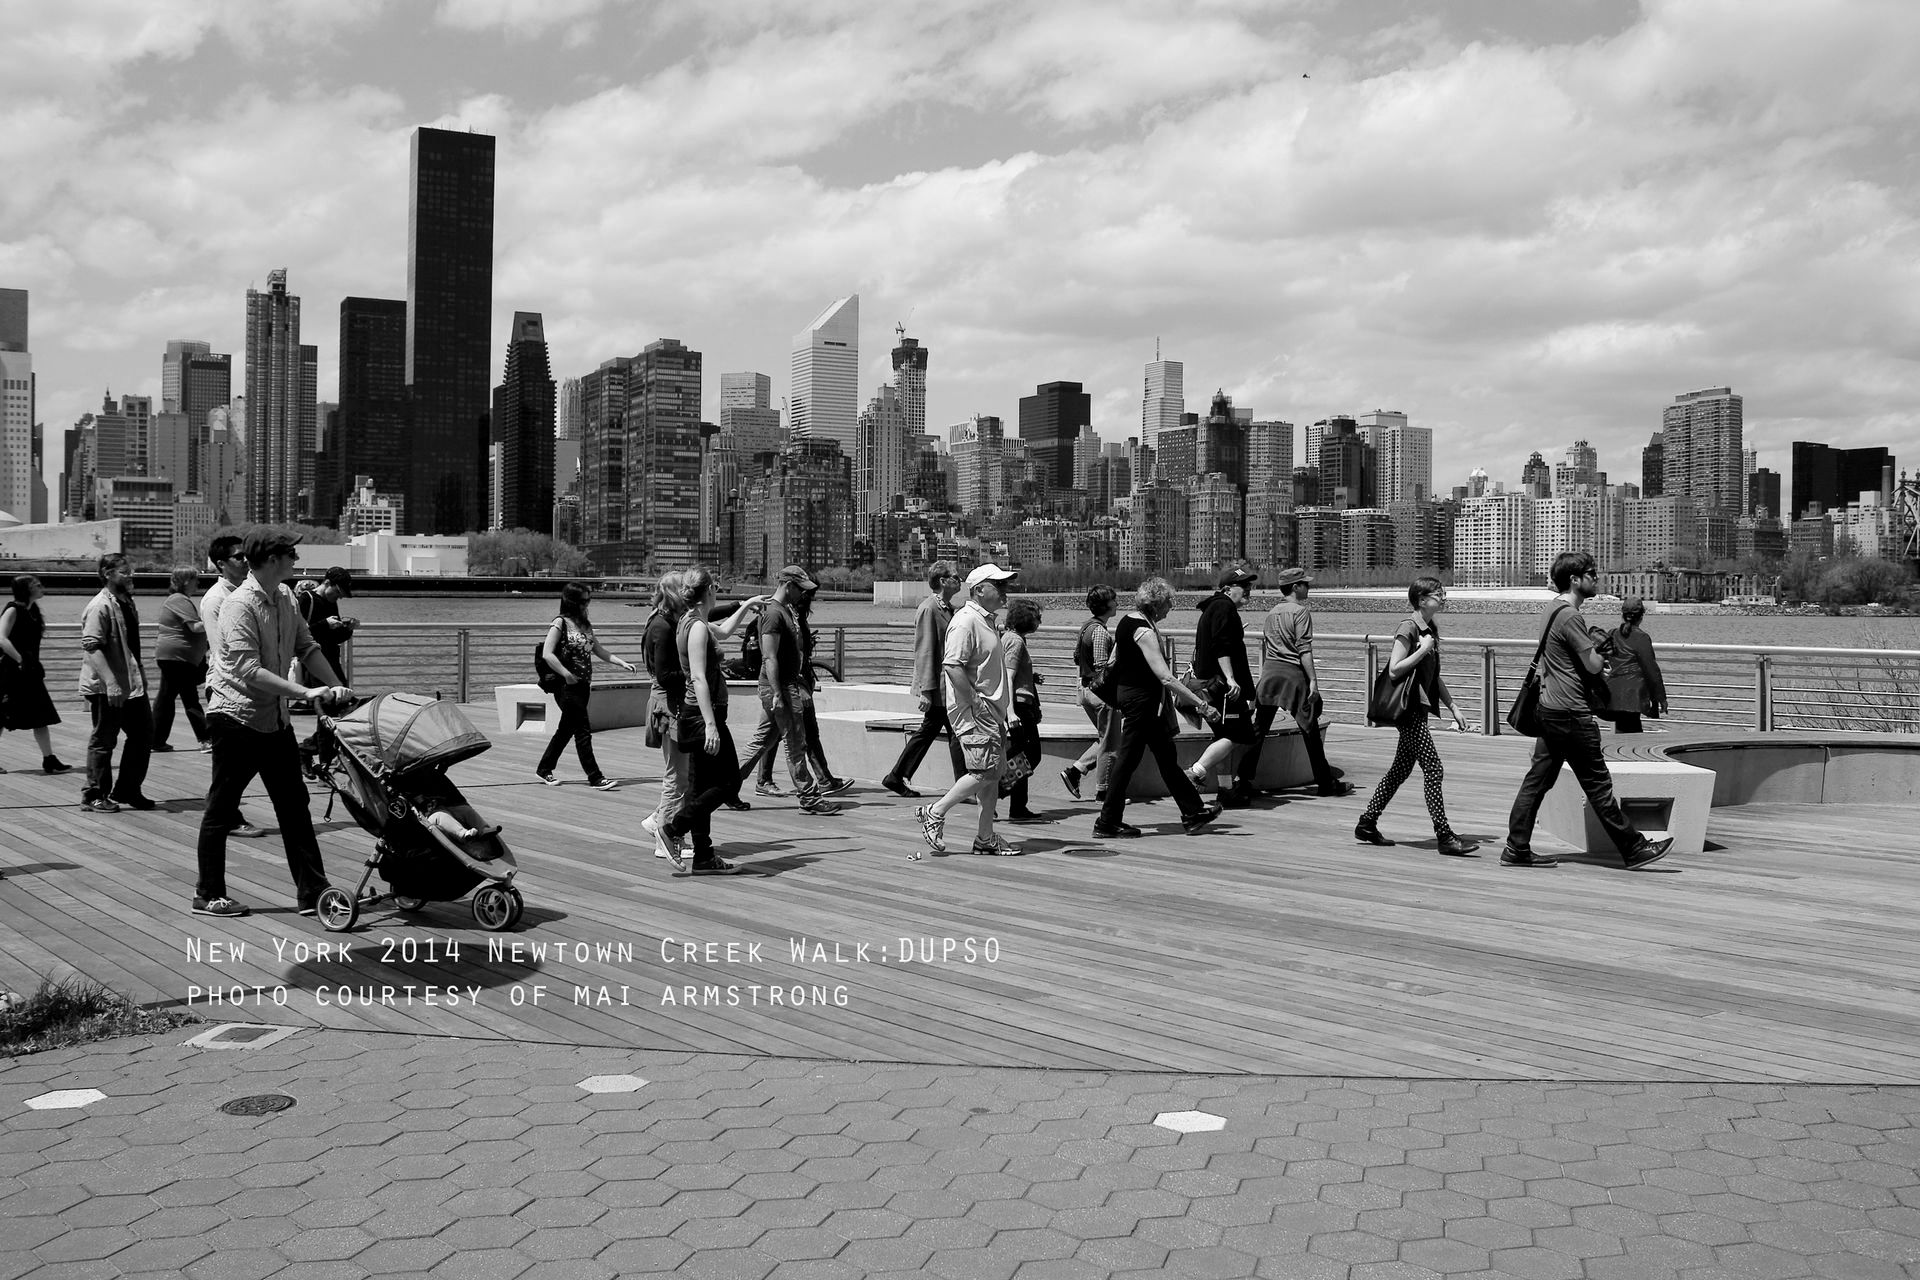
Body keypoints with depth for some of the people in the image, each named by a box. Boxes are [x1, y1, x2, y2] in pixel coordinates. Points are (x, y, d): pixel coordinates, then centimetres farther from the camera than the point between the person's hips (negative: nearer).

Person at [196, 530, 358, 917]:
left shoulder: (285, 597, 6)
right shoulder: (239, 605, -19)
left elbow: (306, 647, 11)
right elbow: (249, 670, -26)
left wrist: (337, 688, -1)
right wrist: (305, 692, -29)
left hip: (275, 718, 8)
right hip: (236, 715, -8)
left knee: (294, 804, 7)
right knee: (221, 808, 4)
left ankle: (312, 892, 11)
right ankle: (208, 896, 15)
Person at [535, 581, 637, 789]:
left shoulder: (585, 625, 12)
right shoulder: (561, 623, -11)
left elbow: (599, 650, 17)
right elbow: (547, 654, -17)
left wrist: (621, 663, 5)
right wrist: (567, 675, -18)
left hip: (583, 686, 8)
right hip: (567, 687, -8)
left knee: (567, 729, 15)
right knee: (583, 731, -6)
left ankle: (544, 770, 28)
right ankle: (595, 778, -3)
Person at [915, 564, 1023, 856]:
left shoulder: (987, 621, 18)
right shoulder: (966, 621, -15)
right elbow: (952, 666, -24)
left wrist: (1004, 711, 18)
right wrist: (976, 701, -20)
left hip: (991, 711, 10)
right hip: (973, 711, -10)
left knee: (994, 773, 9)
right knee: (984, 771, -13)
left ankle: (986, 838, 14)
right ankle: (935, 813, 0)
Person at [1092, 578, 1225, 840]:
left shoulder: (1127, 621, 8)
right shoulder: (1144, 630, -21)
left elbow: (1113, 662, 16)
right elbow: (1165, 678, -26)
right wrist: (1201, 705, -25)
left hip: (1129, 694, 10)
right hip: (1142, 700, -10)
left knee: (1167, 757, 15)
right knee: (1128, 760, -2)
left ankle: (1193, 811, 23)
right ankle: (1108, 823, 6)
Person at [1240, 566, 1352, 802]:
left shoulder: (1271, 613, 15)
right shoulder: (1301, 611, -7)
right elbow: (1304, 650, -14)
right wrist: (1313, 680, -14)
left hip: (1269, 672, 6)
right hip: (1293, 674, -6)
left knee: (1258, 730, 3)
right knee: (1310, 731, 4)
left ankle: (1242, 781, -4)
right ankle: (1326, 783, 13)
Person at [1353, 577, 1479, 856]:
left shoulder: (1430, 630, 15)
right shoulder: (1409, 629, -13)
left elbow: (1434, 677, 21)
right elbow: (1394, 670, -18)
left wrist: (1453, 707, 16)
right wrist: (1423, 649, -19)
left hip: (1420, 707, 10)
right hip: (1408, 707, -10)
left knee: (1401, 769, 13)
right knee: (1434, 771, -9)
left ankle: (1367, 824, 19)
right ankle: (1444, 837, -7)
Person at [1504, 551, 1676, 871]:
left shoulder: (1553, 609, 14)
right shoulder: (1569, 616, -17)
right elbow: (1594, 665, -17)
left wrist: (1595, 652, 5)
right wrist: (1601, 655, 4)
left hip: (1549, 709, 10)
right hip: (1570, 713, -10)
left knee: (1538, 779, 9)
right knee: (1598, 784, -1)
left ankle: (1517, 849, 10)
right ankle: (1634, 848, 7)